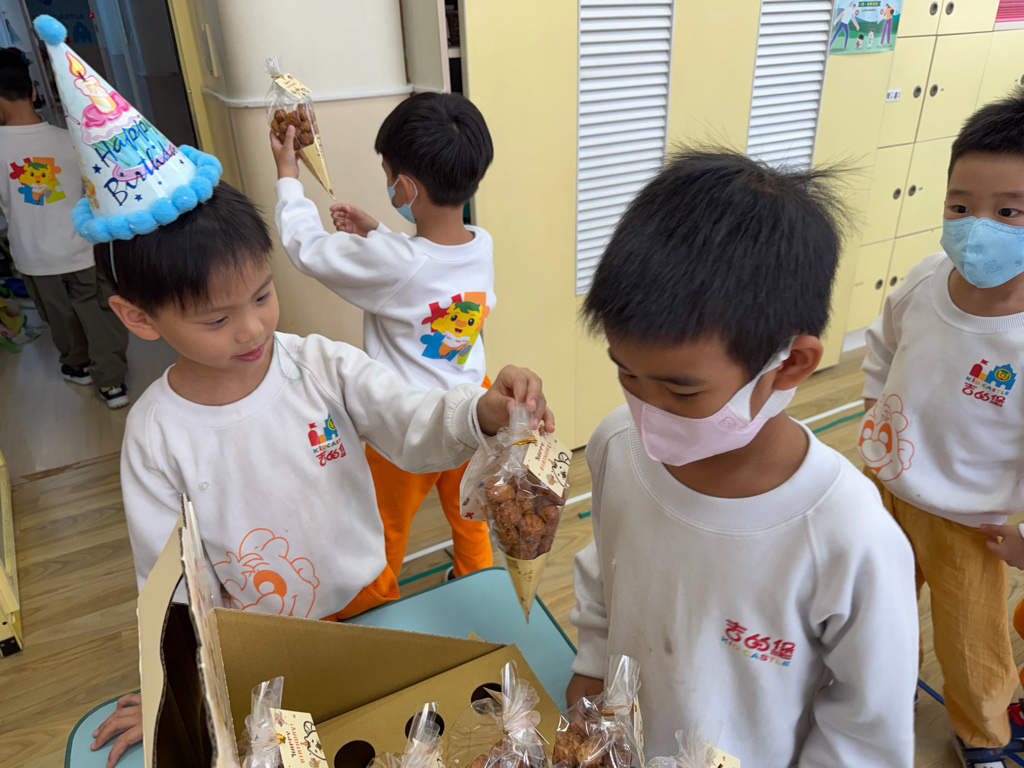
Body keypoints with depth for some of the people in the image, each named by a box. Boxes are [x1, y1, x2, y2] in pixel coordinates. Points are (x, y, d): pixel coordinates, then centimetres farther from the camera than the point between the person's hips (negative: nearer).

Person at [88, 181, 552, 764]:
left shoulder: (325, 367, -20)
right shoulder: (155, 434, -19)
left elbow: (419, 431, -24)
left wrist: (483, 412, -46)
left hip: (368, 594, 1)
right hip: (265, 642, 0)